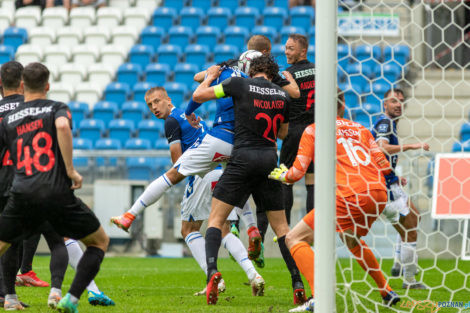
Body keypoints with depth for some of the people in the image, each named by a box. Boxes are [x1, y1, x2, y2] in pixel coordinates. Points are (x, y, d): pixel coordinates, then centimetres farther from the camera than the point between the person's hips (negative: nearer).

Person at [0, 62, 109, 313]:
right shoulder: (56, 108, 6)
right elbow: (62, 126, -17)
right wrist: (70, 170, -13)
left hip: (21, 196, 2)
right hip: (57, 193, -2)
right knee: (100, 242, 15)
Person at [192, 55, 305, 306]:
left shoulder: (240, 84, -1)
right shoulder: (283, 96, 10)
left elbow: (198, 96, 3)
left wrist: (210, 77, 21)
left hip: (243, 158, -3)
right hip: (269, 161, 3)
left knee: (216, 219, 2)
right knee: (280, 226, 12)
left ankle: (212, 271, -22)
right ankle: (298, 285, 3)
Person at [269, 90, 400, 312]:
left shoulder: (313, 130, 10)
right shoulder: (360, 129, 23)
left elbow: (297, 172, 5)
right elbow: (384, 166, 19)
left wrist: (281, 175, 26)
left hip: (351, 195, -6)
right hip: (379, 194, 6)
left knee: (294, 239, -1)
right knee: (351, 239, 36)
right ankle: (387, 292, 38)